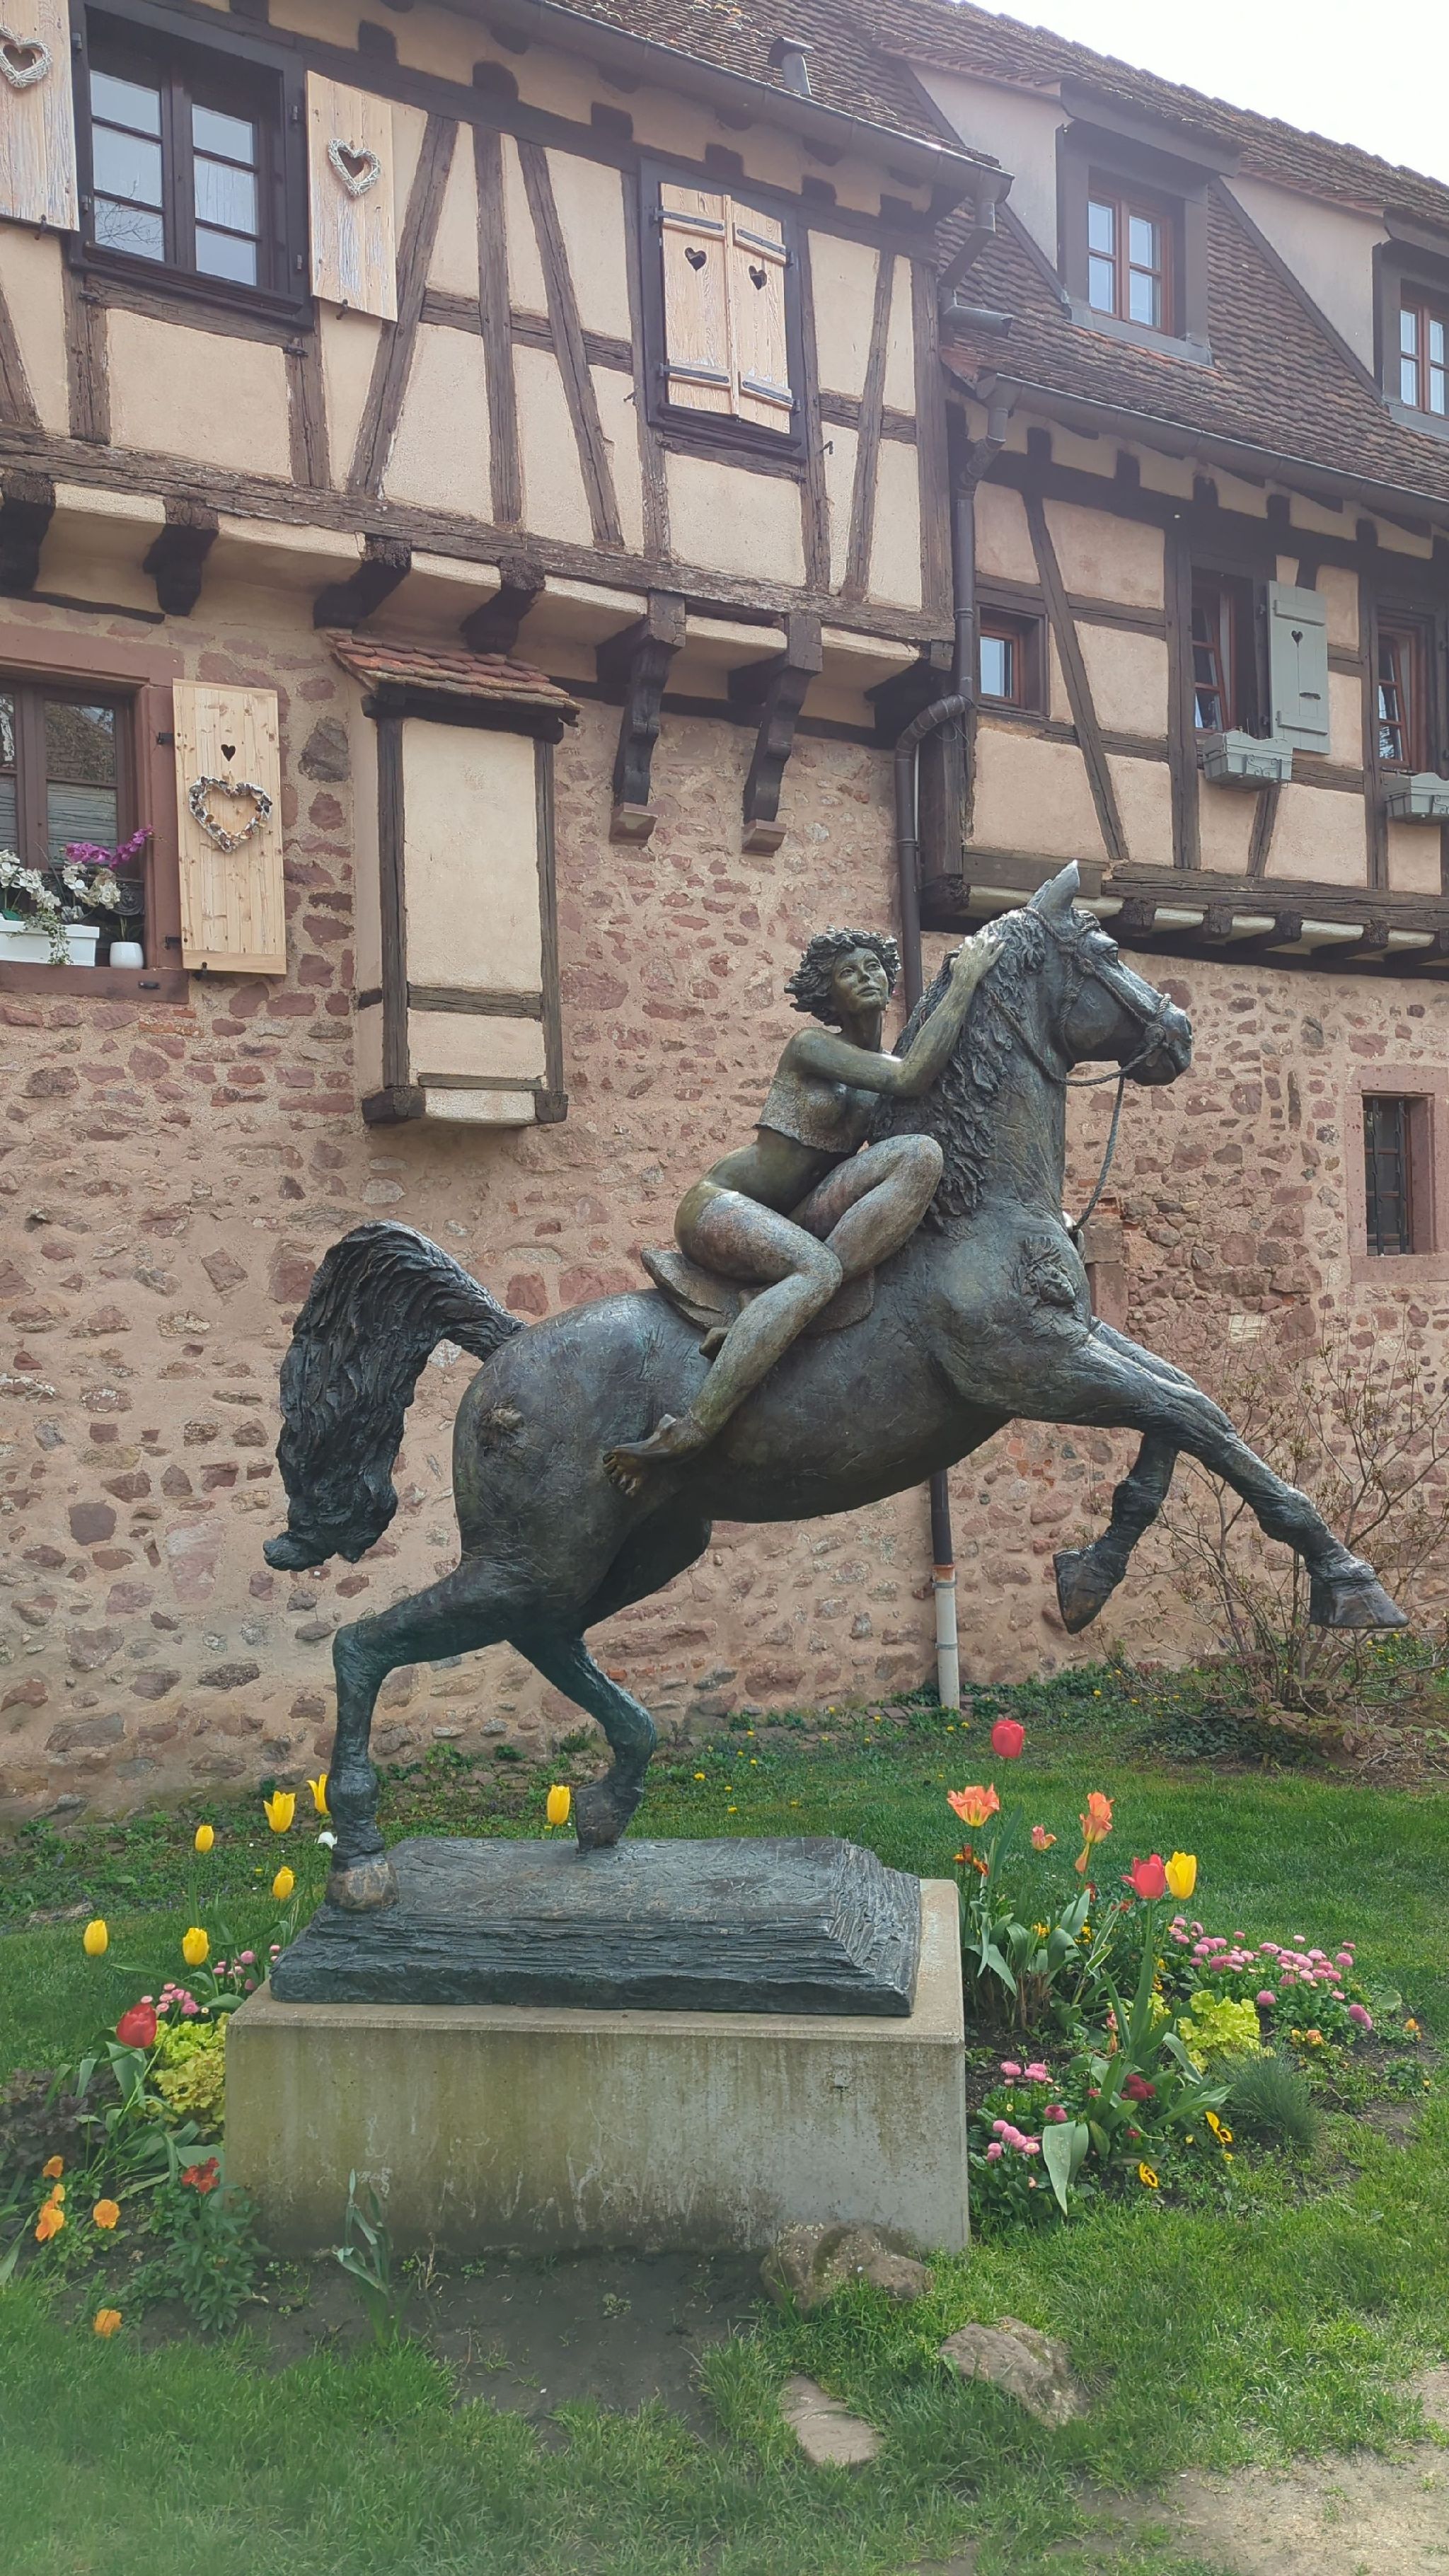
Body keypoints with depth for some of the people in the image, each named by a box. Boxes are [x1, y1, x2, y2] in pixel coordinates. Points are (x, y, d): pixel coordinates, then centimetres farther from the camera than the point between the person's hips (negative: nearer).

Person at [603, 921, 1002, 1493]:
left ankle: (775, 1307, -29)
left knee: (921, 1154, -18)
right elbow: (911, 1080, -20)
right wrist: (965, 980, -16)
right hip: (721, 1207, -6)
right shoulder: (811, 1047, -7)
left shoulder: (884, 1062, 15)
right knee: (818, 1268, -39)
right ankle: (687, 1433, -43)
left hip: (799, 1217, 6)